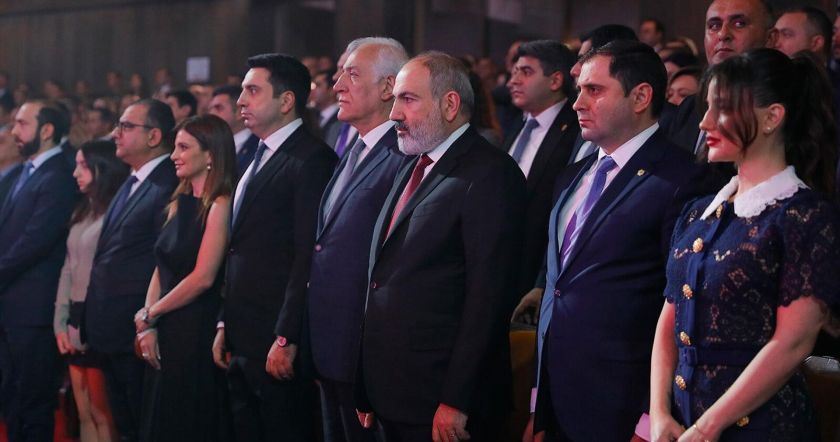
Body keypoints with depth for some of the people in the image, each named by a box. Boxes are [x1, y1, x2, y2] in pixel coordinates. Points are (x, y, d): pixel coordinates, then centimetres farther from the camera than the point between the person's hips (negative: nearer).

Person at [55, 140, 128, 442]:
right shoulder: (82, 213, 16)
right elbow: (69, 269, 16)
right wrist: (60, 322, 10)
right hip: (76, 324, 8)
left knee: (102, 414, -3)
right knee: (85, 415, 10)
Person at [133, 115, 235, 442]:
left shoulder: (219, 205, -12)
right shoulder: (180, 203, 13)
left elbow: (203, 277, -18)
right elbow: (161, 268, 11)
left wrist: (150, 315, -7)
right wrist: (148, 327, -2)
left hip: (197, 332, -8)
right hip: (165, 334, 8)